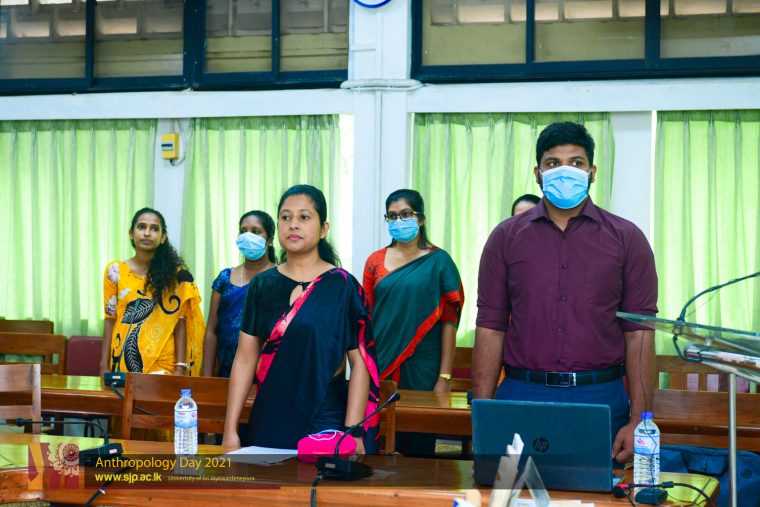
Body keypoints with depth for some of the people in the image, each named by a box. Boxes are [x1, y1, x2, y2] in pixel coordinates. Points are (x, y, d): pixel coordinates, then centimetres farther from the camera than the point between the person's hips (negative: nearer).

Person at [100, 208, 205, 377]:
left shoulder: (175, 274, 2)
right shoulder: (115, 271, 6)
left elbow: (180, 323, -2)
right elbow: (110, 321, 6)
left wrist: (180, 368, -9)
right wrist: (104, 365, 1)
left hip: (163, 364, -1)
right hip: (124, 361, 1)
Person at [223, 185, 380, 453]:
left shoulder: (343, 287, -4)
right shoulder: (262, 285, 6)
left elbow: (360, 363, -7)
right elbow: (245, 360, 5)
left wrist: (353, 433, -14)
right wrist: (230, 430, 0)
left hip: (324, 423, -3)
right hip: (268, 421, 3)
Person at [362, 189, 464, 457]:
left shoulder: (438, 261, 0)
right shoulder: (375, 261, 9)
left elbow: (449, 321, -3)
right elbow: (366, 319, 12)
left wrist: (444, 377, -8)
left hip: (422, 371, -3)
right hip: (379, 369, 3)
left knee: (419, 447, 2)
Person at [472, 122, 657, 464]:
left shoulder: (625, 239, 5)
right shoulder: (506, 237, 7)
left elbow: (639, 333, 0)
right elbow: (490, 328, 5)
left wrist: (639, 421, -8)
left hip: (600, 398, 0)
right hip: (522, 397, 1)